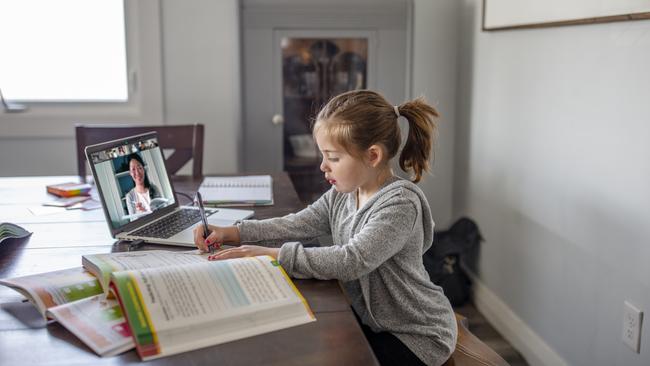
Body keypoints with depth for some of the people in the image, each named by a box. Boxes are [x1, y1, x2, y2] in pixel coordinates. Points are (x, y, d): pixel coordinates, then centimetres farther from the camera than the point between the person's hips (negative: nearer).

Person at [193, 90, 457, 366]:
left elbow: (352, 260, -35)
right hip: (369, 319, 7)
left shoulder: (400, 203, -25)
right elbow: (297, 224, 0)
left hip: (416, 336, -7)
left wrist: (272, 255, -35)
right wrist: (234, 233, -12)